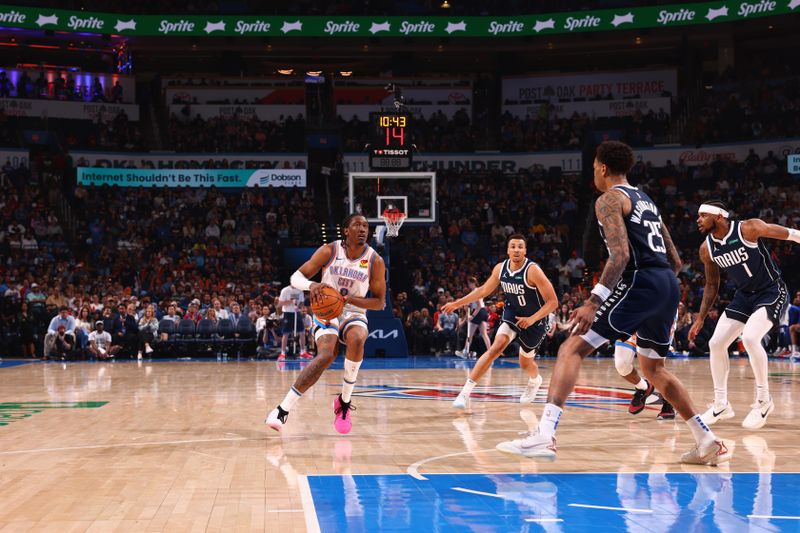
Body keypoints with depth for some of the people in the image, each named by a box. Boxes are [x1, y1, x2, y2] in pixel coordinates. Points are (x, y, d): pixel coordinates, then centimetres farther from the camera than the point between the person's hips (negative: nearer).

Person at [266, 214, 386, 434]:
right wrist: (311, 285, -32)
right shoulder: (329, 251, -9)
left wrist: (349, 299, -20)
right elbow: (296, 277, -8)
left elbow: (379, 302, -4)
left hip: (354, 313, 1)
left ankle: (344, 401, -16)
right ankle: (283, 409, -26)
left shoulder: (375, 261, -8)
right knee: (326, 355, -30)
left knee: (357, 339, -35)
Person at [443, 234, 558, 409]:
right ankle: (465, 392, -25)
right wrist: (457, 303, 6)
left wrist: (532, 319, -32)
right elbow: (484, 290, 8)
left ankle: (535, 380, 53)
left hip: (534, 321, -3)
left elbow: (553, 301, -22)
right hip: (512, 316, 3)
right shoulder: (500, 268, -9)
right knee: (496, 348, -21)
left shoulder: (533, 271, -24)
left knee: (525, 362, 14)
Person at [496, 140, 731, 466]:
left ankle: (545, 436, -27)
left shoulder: (609, 199, 0)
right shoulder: (647, 201, 26)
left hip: (639, 282, -8)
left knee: (573, 348, -10)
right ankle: (708, 441, 24)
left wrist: (593, 302, -21)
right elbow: (675, 261, 26)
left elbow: (620, 254, -16)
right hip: (668, 284, 8)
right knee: (652, 367, 26)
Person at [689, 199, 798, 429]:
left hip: (772, 292, -7)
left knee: (750, 338, -27)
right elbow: (712, 285, 10)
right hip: (744, 295, 7)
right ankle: (721, 405, 14)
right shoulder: (707, 249, -4)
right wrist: (701, 318, 8)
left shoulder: (748, 228, -22)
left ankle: (763, 400, -10)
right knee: (716, 343, -1)